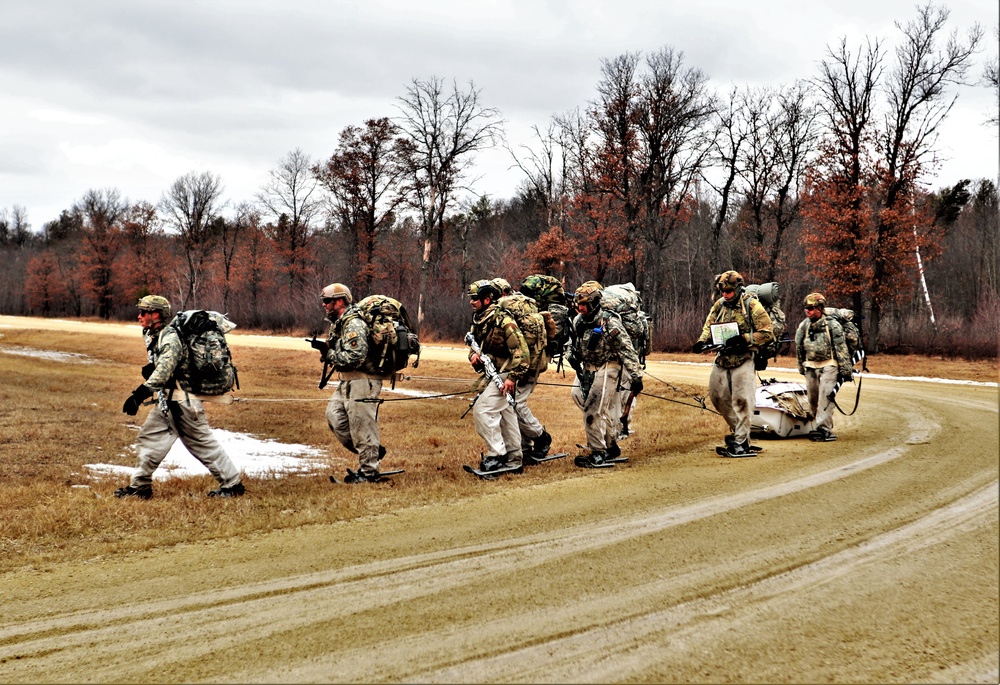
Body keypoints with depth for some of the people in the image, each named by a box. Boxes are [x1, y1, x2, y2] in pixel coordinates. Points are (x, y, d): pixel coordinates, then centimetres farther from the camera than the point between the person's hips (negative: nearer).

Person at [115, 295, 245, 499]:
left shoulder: (170, 338, -19)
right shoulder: (155, 337, 12)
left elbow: (164, 370, -30)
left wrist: (140, 394, -37)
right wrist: (149, 369, -3)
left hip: (182, 402, -10)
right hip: (166, 401, 10)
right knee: (149, 438, 12)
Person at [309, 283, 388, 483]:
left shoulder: (355, 325, -18)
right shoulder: (338, 323, 14)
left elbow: (356, 357, -27)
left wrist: (329, 353, -18)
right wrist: (325, 347, 0)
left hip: (362, 382, -10)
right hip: (347, 382, 10)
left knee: (362, 425, -4)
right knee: (334, 415, 8)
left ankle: (369, 471, 6)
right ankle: (373, 451, 19)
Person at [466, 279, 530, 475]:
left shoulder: (503, 320, -18)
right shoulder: (478, 321, 8)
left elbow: (521, 350, -20)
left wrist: (513, 377, -24)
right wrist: (473, 355, -3)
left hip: (504, 374, -9)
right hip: (492, 374, 9)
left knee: (482, 409, -16)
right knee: (506, 416, 12)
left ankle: (496, 455, -9)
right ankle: (514, 461, 19)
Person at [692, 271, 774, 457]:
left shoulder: (752, 306, -10)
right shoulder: (719, 305, 7)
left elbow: (767, 334, -11)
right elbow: (709, 326, 15)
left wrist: (744, 339, -23)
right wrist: (702, 341, -5)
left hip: (743, 360, -6)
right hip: (722, 358, 6)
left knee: (741, 400, -8)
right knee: (717, 396, 10)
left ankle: (741, 442, -4)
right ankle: (737, 430, 28)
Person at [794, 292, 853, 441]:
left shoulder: (832, 325, -7)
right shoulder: (804, 325, 8)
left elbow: (841, 348, -7)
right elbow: (799, 348, 18)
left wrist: (846, 370, -8)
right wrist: (801, 367, 21)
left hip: (829, 366, -6)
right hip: (811, 366, 6)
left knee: (825, 397, -13)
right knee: (813, 398, 7)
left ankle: (824, 429, -15)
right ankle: (822, 424, 21)